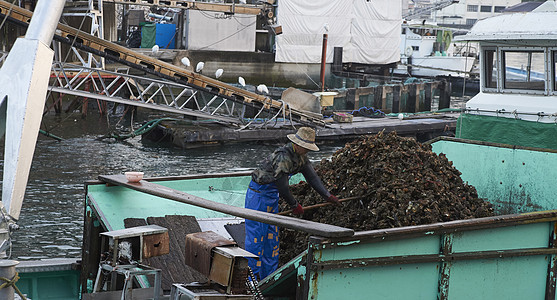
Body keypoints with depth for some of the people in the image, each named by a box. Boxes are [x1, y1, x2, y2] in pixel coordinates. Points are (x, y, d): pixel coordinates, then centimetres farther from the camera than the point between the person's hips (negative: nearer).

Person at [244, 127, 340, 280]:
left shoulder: (300, 156, 3)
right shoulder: (283, 157, -27)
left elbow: (312, 176, 8)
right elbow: (282, 186, -24)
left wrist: (327, 195, 2)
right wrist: (294, 205, -12)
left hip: (272, 196, 10)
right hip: (258, 194, -10)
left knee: (272, 235, 12)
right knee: (256, 236, -6)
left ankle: (269, 275, 19)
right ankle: (253, 276, -1)